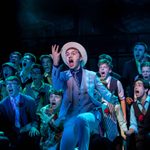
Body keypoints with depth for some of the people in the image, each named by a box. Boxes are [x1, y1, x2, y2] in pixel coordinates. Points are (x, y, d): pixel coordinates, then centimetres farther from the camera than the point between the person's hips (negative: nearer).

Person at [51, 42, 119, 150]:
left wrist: (115, 101, -13)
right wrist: (56, 63, -19)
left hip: (90, 114, -1)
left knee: (81, 119, -37)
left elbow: (104, 92, 9)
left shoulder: (91, 75, 14)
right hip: (71, 116, 1)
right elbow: (57, 87, -8)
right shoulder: (64, 75, 14)